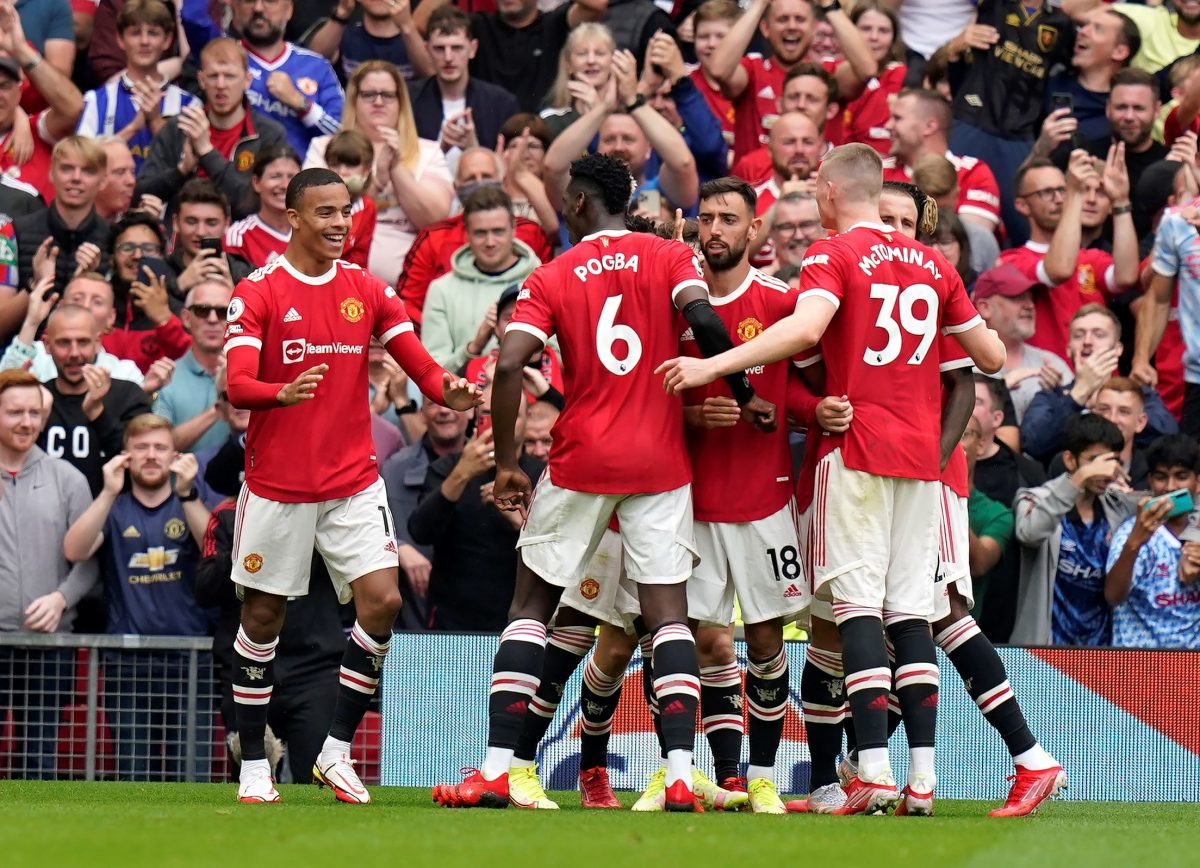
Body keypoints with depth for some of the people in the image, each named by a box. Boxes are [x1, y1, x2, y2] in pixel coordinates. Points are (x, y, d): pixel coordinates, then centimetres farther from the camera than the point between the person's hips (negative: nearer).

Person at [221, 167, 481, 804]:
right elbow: (238, 386, -16)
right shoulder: (258, 292, -5)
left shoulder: (368, 291, 6)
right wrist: (285, 393, -37)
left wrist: (448, 391, -20)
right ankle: (253, 765, 15)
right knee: (263, 616, 4)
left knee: (381, 602, -10)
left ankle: (336, 752, 2)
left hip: (354, 481, 3)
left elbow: (420, 364, 2)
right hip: (277, 483, -3)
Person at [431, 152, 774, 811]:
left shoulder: (550, 279, 1)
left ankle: (497, 769, 4)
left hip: (582, 461, -1)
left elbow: (509, 365, -10)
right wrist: (745, 394, -5)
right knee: (668, 614, 0)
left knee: (531, 604, 11)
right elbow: (703, 318, -16)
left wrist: (505, 462, -2)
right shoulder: (669, 258, 2)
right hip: (661, 462, 1)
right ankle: (679, 775, -15)